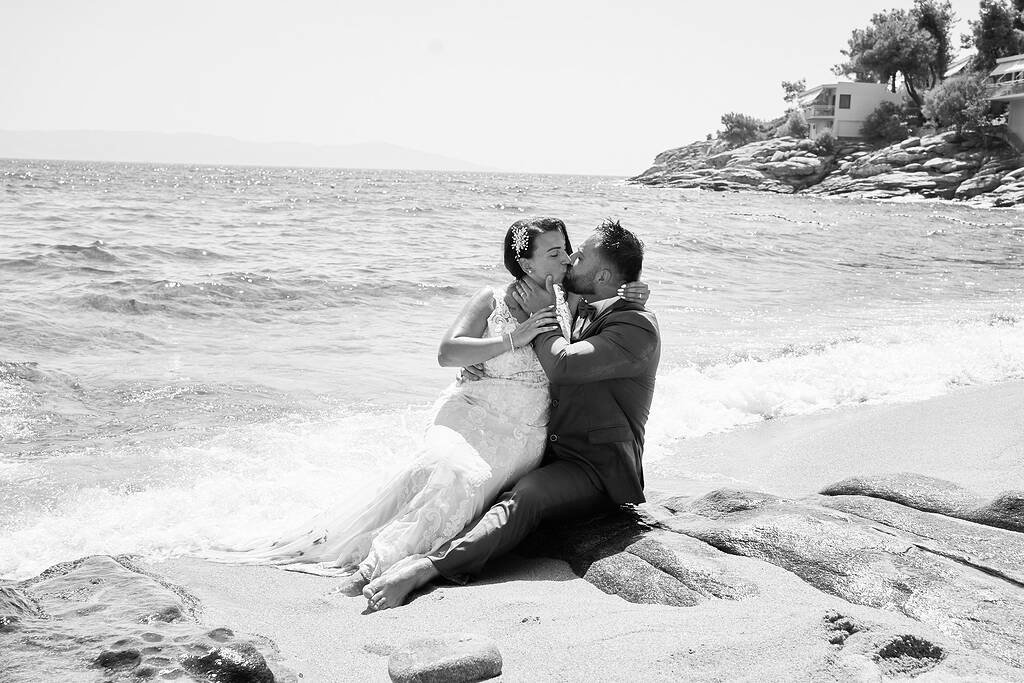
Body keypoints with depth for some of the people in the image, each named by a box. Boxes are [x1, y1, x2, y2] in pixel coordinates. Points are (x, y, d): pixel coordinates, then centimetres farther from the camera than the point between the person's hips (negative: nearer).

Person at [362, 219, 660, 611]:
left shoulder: (637, 326, -14)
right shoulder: (586, 314, 17)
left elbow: (562, 365, -27)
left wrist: (542, 315, -10)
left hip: (601, 472, -10)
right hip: (556, 452, 10)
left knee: (527, 495, -34)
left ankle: (428, 567, -49)